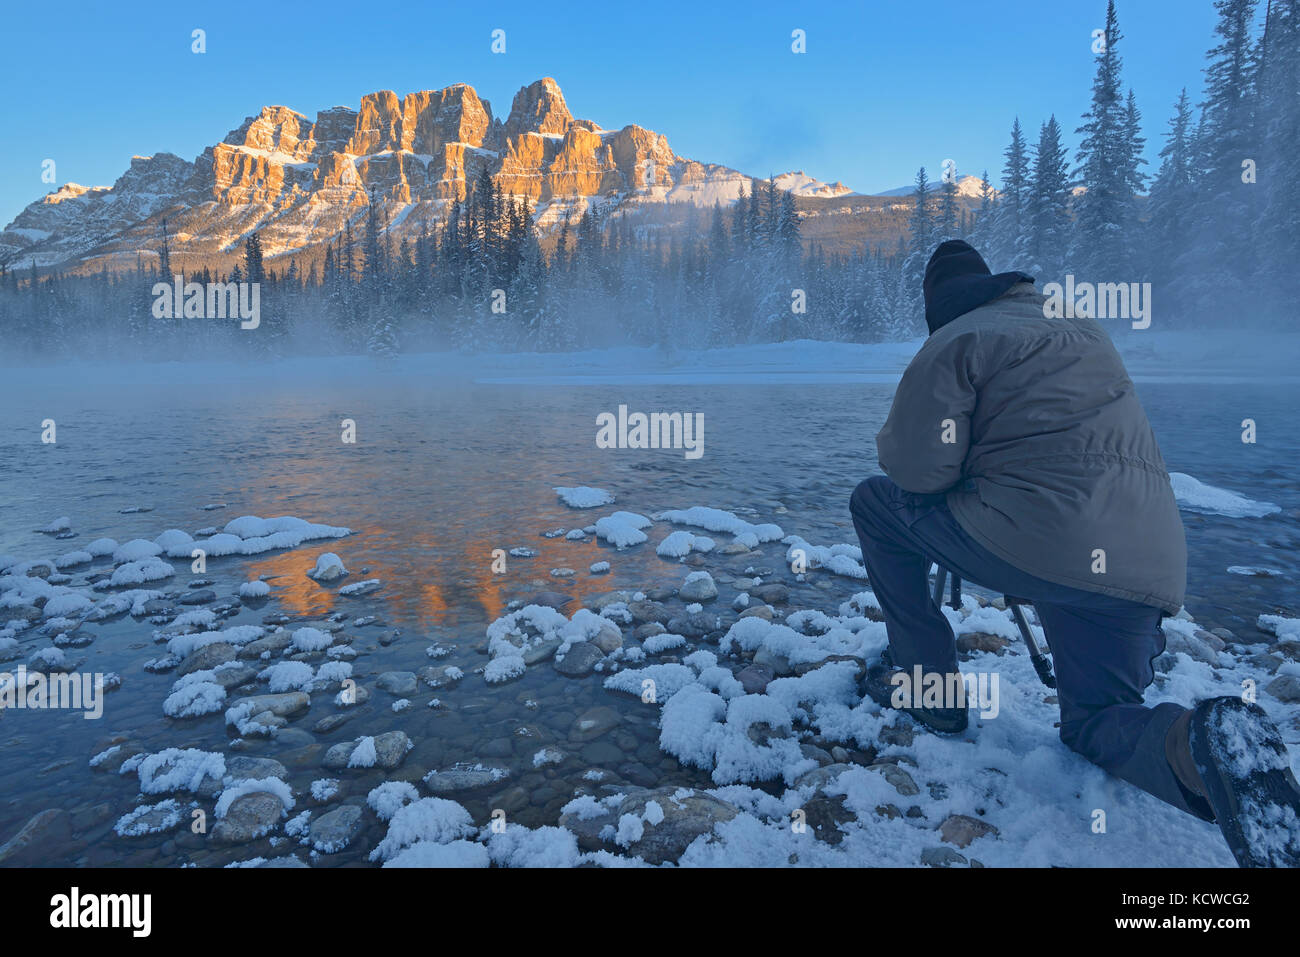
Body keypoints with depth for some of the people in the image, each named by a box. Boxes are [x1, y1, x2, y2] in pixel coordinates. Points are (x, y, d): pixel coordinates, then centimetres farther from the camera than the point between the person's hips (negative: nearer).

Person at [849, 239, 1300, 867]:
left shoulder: (954, 343, 1)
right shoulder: (1084, 328, 23)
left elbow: (917, 471, -5)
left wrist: (892, 439, 16)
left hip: (1034, 543, -7)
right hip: (1147, 566, 7)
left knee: (876, 504, 14)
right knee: (1096, 723, 24)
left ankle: (929, 686, 14)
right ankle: (1193, 742, -13)